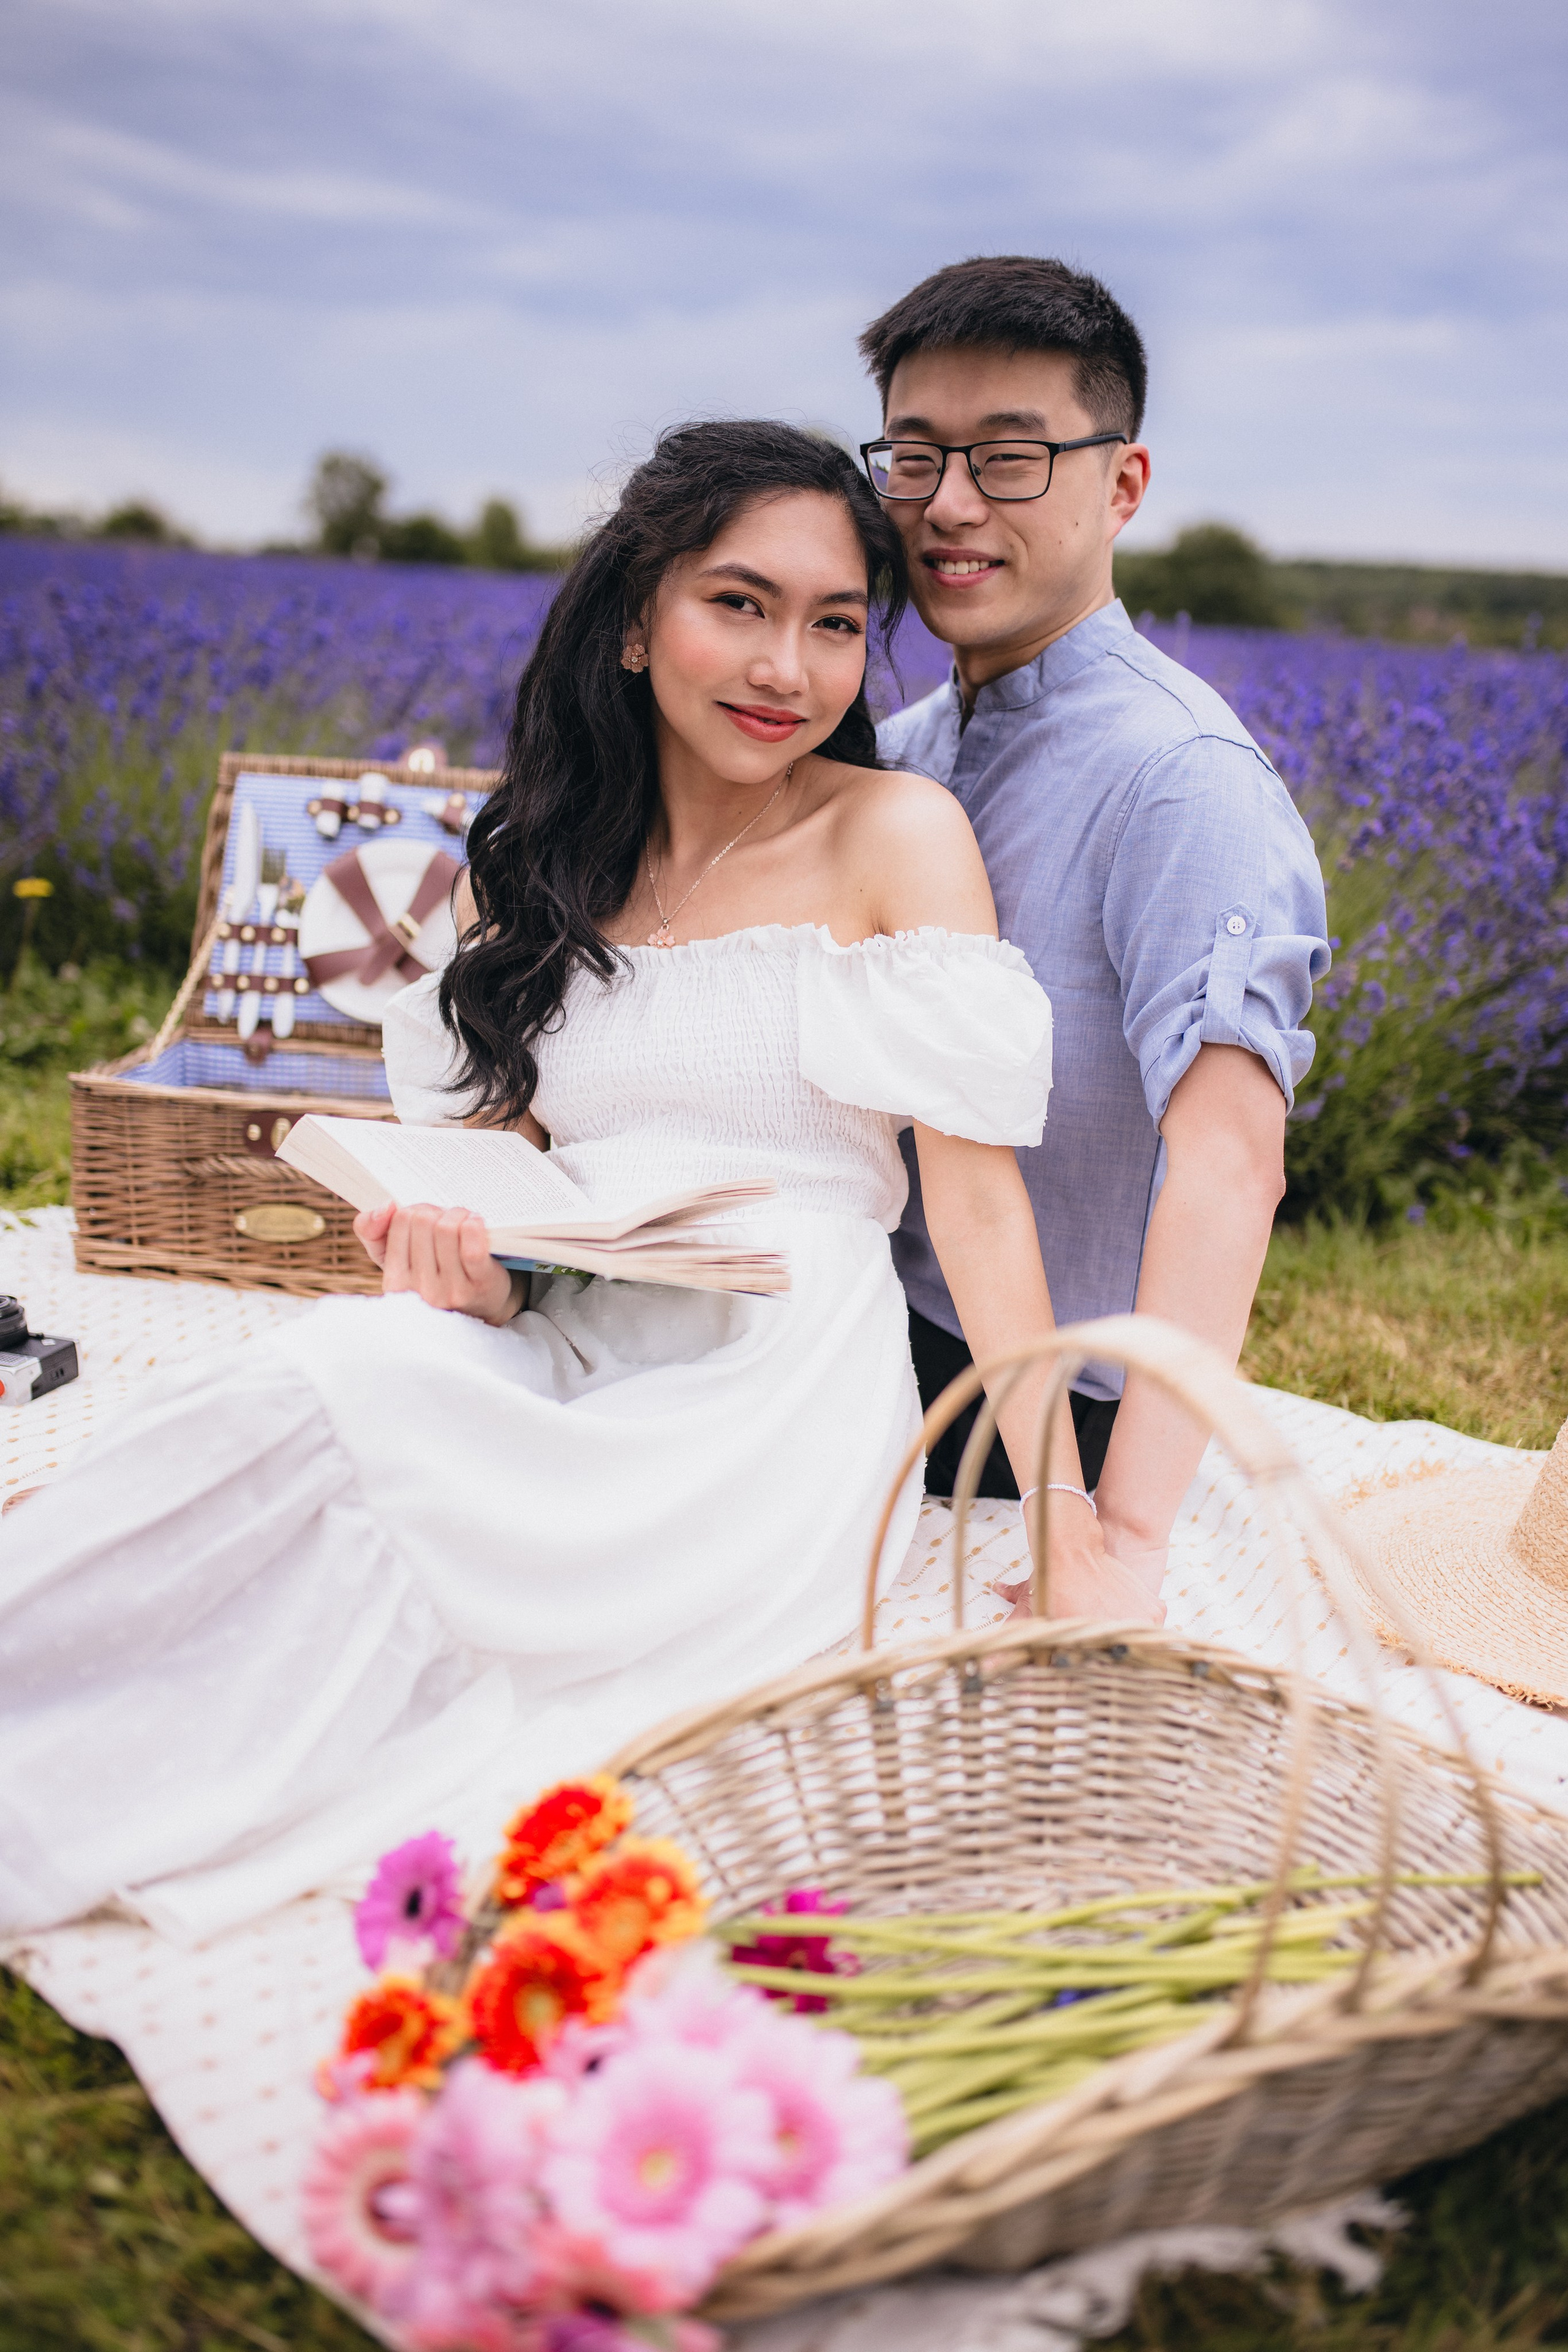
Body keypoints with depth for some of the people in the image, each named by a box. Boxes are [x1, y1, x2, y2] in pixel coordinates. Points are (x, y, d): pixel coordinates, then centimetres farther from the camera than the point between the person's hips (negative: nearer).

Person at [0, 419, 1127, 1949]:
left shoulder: (896, 834, -2)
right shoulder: (545, 860, 13)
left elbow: (978, 1193, -7)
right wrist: (455, 1247, -6)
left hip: (777, 1386, -4)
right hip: (559, 1352, 4)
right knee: (328, 1367, -30)